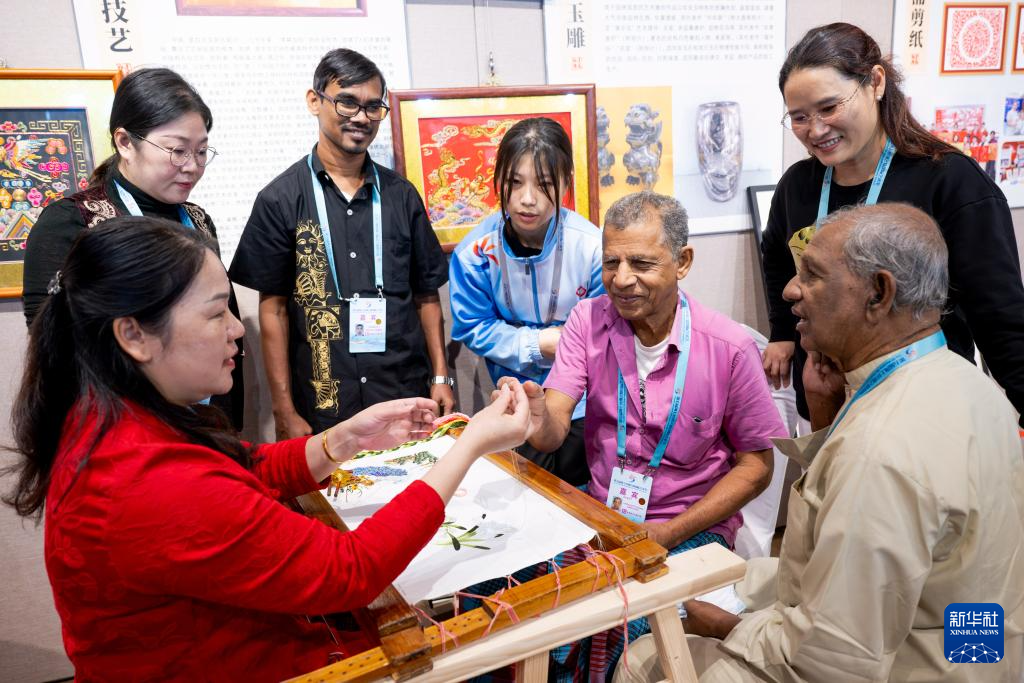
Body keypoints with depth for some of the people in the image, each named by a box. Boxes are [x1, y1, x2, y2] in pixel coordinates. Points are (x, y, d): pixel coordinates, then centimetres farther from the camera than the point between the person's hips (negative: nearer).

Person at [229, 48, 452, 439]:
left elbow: (426, 294, 10)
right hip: (322, 408, -2)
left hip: (407, 398, 3)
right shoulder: (280, 200, -2)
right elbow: (274, 308, -1)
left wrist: (441, 378, 3)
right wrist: (284, 412, -5)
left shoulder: (401, 195, 7)